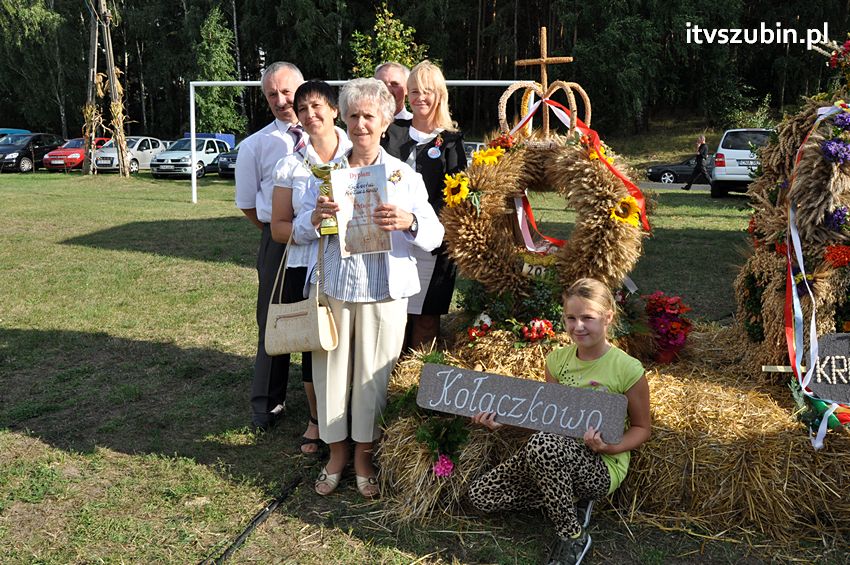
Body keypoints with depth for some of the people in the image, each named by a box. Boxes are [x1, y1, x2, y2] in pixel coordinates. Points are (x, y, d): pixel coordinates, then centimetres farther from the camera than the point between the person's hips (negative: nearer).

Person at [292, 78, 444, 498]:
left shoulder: (405, 176, 6)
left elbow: (435, 236, -3)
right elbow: (298, 232, 5)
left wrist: (408, 221, -24)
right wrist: (316, 217, -18)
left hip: (383, 291, -1)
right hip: (333, 286, 1)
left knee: (372, 374, 4)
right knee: (331, 369, 6)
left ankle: (363, 456, 23)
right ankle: (336, 452, 25)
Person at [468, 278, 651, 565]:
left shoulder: (627, 369, -15)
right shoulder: (557, 360, 0)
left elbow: (641, 428, -3)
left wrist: (611, 447, -24)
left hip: (602, 467, -5)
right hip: (558, 456, 6)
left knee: (544, 444, -39)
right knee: (480, 495, -8)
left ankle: (573, 537, -15)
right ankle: (564, 496, 6)